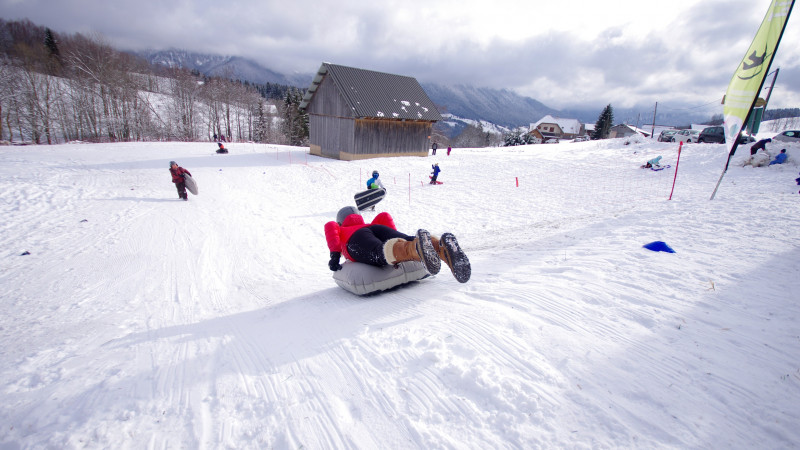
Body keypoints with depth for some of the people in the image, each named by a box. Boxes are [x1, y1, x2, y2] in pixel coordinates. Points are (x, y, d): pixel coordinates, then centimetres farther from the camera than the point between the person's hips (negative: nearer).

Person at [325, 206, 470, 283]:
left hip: (356, 240, -3)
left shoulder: (341, 232, 38)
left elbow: (330, 226, 13)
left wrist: (335, 255, 8)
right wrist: (395, 237, 30)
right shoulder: (371, 225, 46)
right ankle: (443, 247, -56)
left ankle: (418, 247, -67)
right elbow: (385, 216, 26)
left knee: (382, 252, -34)